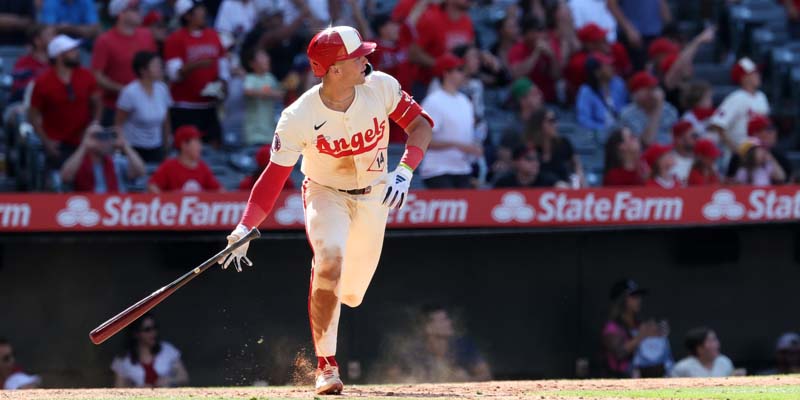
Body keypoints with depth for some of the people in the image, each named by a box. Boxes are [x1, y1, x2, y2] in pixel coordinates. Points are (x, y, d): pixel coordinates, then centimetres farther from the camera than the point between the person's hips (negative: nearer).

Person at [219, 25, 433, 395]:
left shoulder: (381, 87, -19)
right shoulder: (300, 117, -26)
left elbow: (420, 124, -9)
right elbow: (274, 177, -21)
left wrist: (404, 171, -26)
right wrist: (244, 229, -31)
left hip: (373, 197, 3)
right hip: (324, 194, -3)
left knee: (350, 295, 6)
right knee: (330, 261, -31)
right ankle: (326, 366, -21)